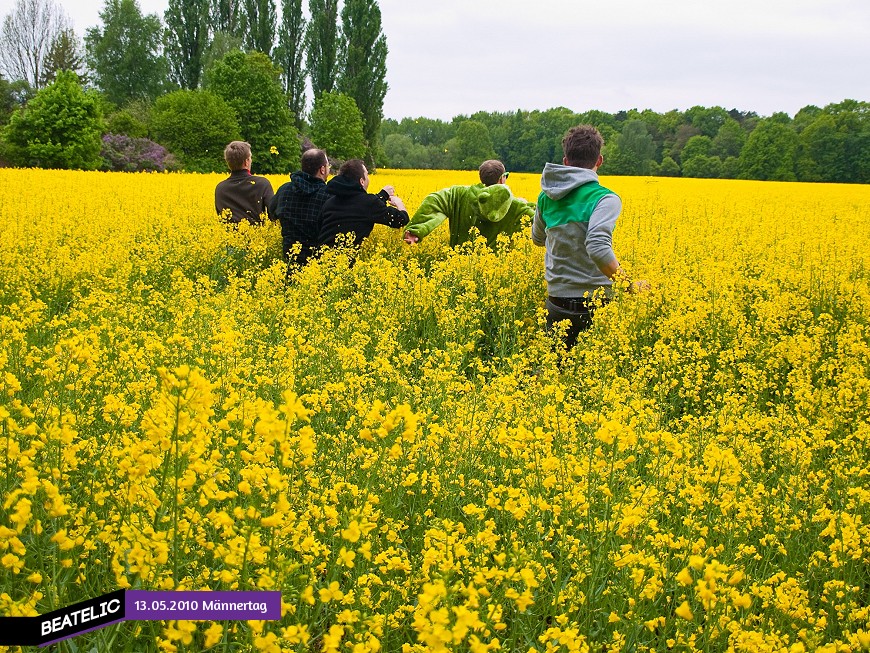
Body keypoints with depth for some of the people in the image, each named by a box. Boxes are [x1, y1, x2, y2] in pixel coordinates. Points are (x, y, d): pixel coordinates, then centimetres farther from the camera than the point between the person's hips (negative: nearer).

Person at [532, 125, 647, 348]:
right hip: (594, 304, -5)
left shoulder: (547, 197, 5)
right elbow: (598, 248, -29)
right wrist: (631, 286, -21)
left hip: (556, 302, 5)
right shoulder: (604, 198, -14)